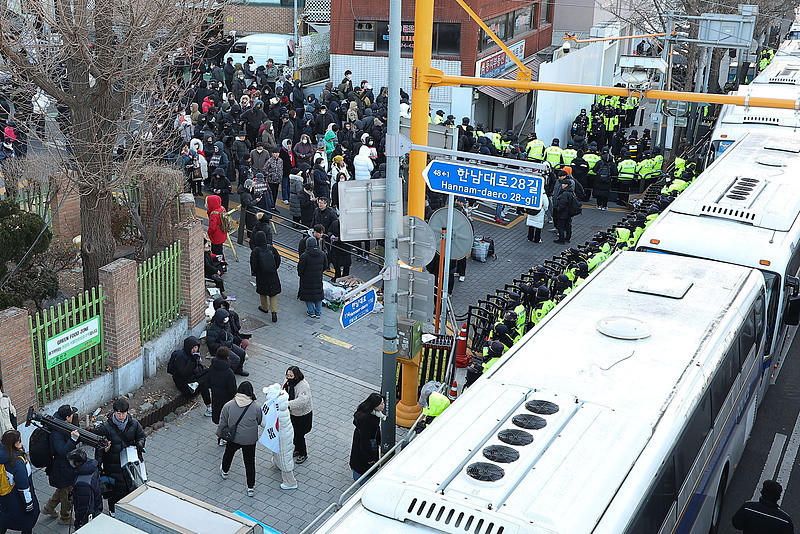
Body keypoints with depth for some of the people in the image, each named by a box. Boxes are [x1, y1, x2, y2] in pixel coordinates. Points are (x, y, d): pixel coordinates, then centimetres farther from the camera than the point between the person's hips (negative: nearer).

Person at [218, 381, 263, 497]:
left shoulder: (229, 405, -16)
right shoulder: (256, 408, -18)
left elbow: (222, 422, -5)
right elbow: (260, 422, -2)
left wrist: (219, 433, 11)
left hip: (233, 438, 1)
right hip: (250, 441, -1)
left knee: (228, 453, 30)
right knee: (250, 463, 13)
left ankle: (224, 471, 56)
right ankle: (251, 488, 19)